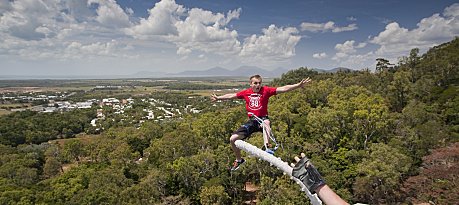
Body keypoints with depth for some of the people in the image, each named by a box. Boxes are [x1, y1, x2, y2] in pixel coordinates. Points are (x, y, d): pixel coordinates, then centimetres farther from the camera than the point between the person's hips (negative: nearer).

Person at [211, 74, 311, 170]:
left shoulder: (266, 90, -7)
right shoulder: (246, 92, 2)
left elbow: (283, 89, -15)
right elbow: (232, 95, 14)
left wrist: (299, 85, -24)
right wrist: (218, 98, 21)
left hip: (262, 118, -3)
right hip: (251, 121, 4)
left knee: (267, 122, -41)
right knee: (233, 139, -2)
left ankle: (266, 145, -44)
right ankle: (239, 160, 21)